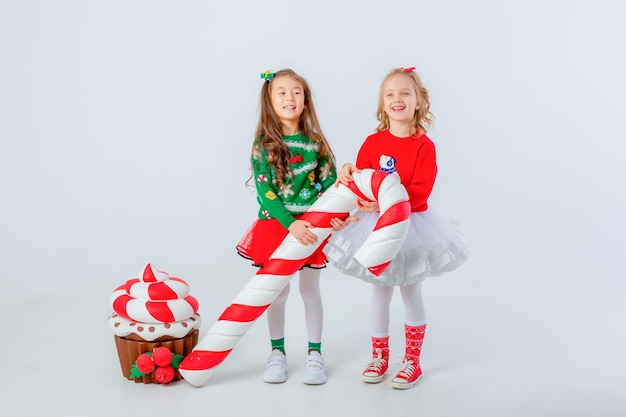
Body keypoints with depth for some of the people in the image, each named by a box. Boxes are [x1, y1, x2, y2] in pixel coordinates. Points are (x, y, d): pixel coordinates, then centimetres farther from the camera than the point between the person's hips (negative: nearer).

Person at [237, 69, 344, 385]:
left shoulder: (315, 142, -1)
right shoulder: (263, 144, -7)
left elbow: (330, 184, 0)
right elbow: (264, 192, -13)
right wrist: (290, 224, -23)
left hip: (311, 227, 1)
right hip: (275, 225, -1)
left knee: (310, 290, 11)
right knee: (277, 292, 9)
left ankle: (315, 353, 24)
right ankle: (277, 352, 27)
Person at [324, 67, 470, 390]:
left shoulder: (424, 145, -11)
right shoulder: (373, 142, -1)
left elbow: (421, 190, -19)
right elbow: (360, 179, 0)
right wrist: (348, 174, -23)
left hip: (412, 223, -3)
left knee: (411, 293, 9)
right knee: (380, 292, 13)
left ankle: (412, 361, 23)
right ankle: (379, 357, 27)